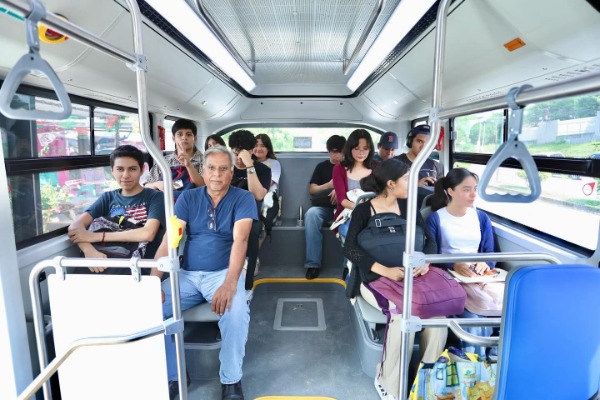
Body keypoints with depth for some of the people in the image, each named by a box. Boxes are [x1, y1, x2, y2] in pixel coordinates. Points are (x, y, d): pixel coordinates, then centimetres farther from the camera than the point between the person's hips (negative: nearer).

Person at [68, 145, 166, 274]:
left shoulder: (155, 197, 3)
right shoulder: (108, 198, 16)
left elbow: (147, 233, -14)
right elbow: (76, 226, 2)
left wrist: (96, 236, -12)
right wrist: (89, 251, -19)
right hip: (109, 262, 4)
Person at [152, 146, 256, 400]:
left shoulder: (243, 198, -3)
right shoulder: (188, 198, 6)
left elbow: (240, 240, -17)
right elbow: (169, 239, -3)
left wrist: (230, 283, -31)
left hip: (223, 272, -3)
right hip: (187, 274, 3)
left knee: (236, 312, -32)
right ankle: (171, 376, 6)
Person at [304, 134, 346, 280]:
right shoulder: (322, 166, 18)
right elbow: (312, 190, 11)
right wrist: (329, 185, -5)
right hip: (324, 207, 1)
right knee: (311, 214, -34)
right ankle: (313, 263, -31)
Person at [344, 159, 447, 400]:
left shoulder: (408, 207, 11)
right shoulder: (363, 211, -3)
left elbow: (429, 239, 8)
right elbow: (351, 249, -13)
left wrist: (426, 260, -15)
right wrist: (386, 270, -26)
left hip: (411, 276, 4)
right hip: (377, 279, -4)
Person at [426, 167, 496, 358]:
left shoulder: (482, 217, 14)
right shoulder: (436, 218, 0)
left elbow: (490, 254, 10)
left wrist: (485, 263, -14)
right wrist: (454, 265, -24)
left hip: (479, 276, 4)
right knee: (472, 316, -30)